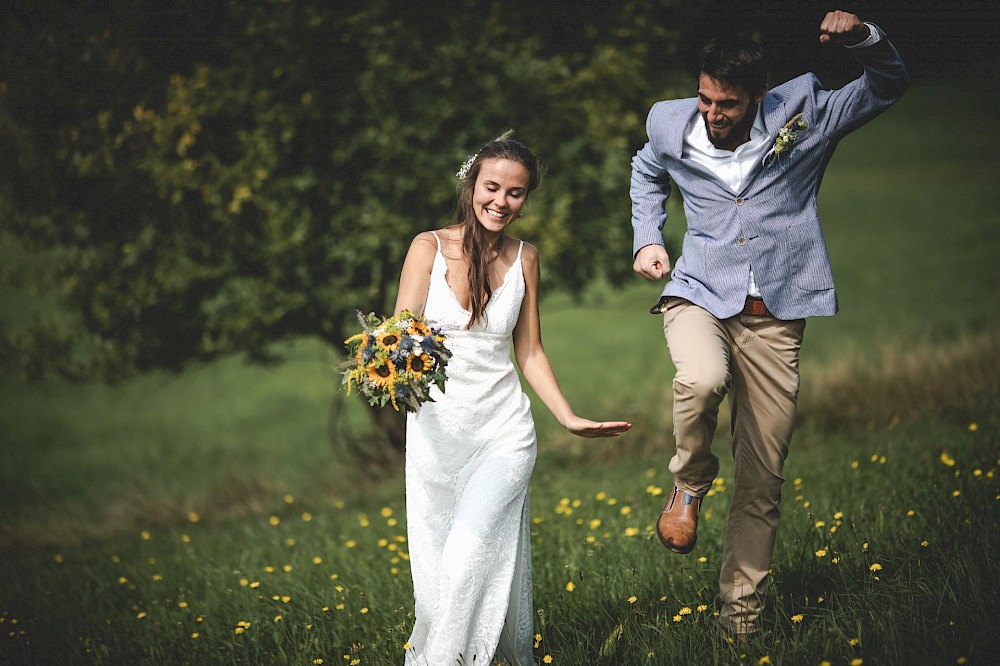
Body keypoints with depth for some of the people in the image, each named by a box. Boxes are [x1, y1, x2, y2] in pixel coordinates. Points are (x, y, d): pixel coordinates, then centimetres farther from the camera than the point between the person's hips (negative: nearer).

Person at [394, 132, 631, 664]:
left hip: (504, 427, 0)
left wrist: (569, 418, 3)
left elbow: (529, 352, 13)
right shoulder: (430, 247, -1)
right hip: (435, 426, 0)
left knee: (473, 547, -18)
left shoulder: (523, 258, 8)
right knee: (436, 562, -1)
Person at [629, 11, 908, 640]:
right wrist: (647, 238, 12)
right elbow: (647, 173, 25)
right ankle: (690, 482, -5)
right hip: (700, 296, 0)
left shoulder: (801, 113, -4)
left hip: (774, 317, 1)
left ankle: (742, 610, 18)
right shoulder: (672, 125, 1)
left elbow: (889, 85, 3)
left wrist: (863, 37, -17)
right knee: (703, 379, -37)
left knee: (763, 479, 4)